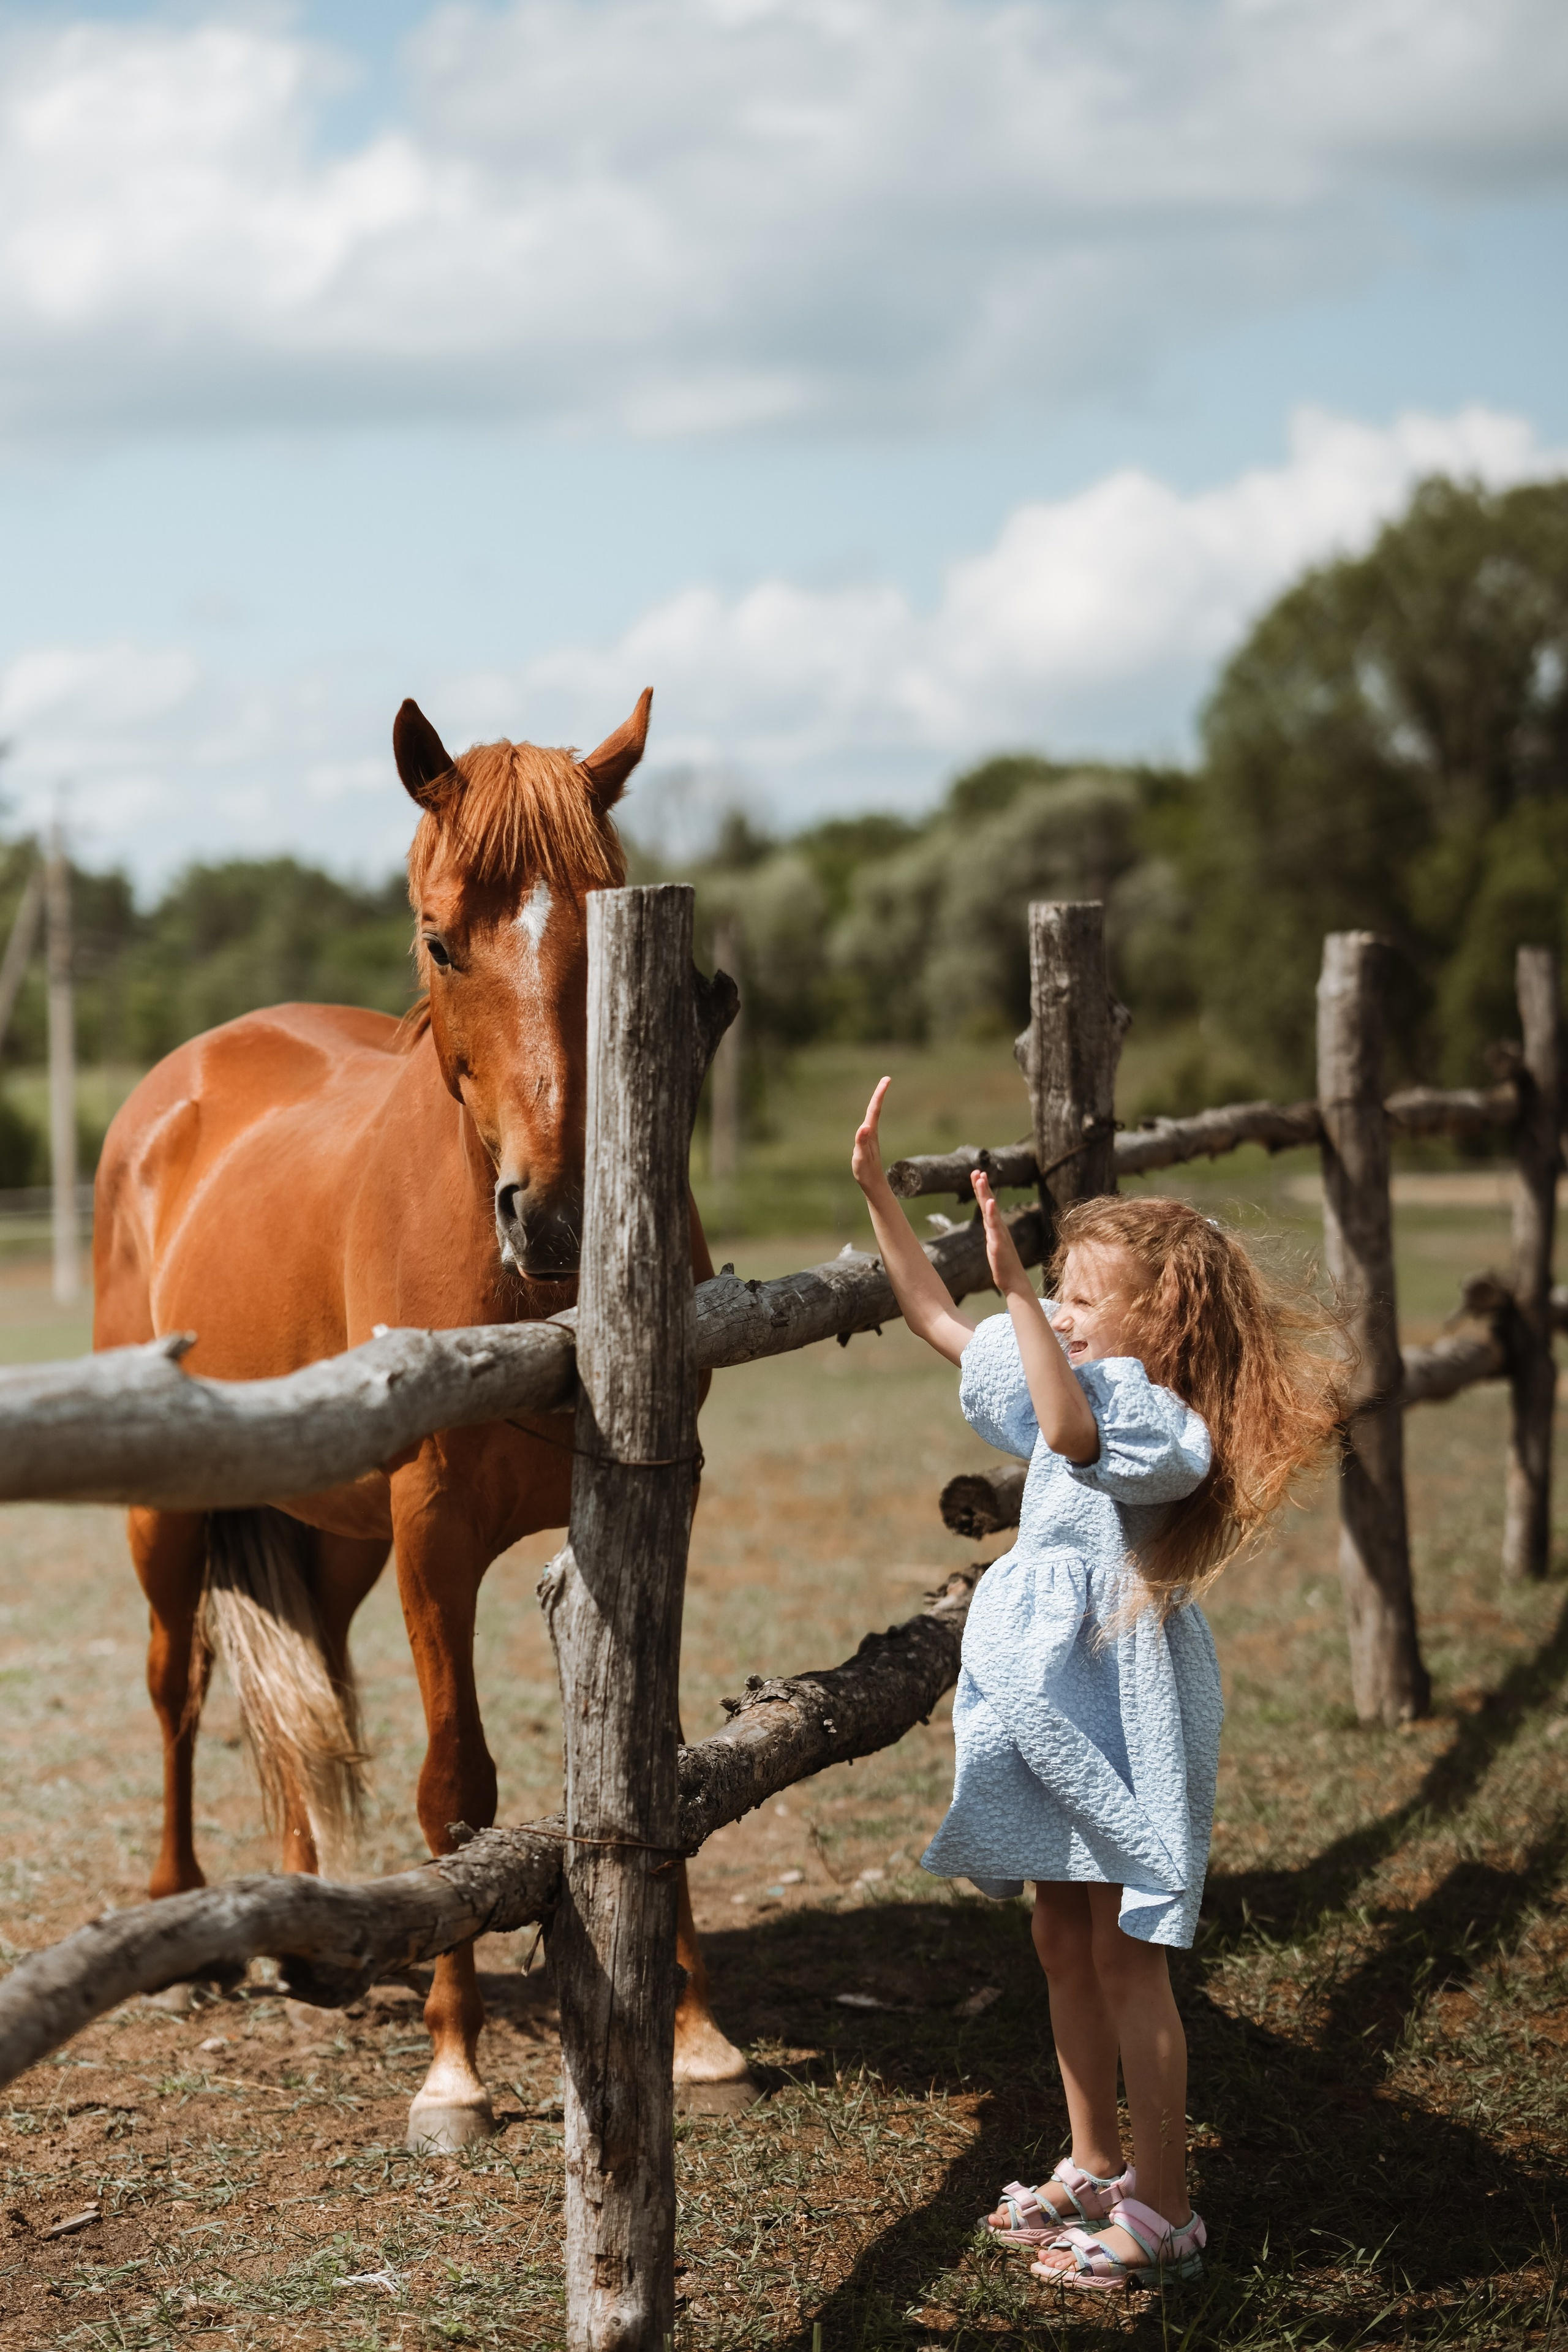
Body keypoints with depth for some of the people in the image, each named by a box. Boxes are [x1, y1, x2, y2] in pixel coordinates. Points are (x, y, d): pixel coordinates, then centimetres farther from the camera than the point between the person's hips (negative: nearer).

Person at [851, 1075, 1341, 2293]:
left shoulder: (1171, 1428, -21)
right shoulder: (1078, 1384, 6)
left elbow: (1074, 1434, -43)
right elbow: (937, 1319, 13)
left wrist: (1015, 1285, -43)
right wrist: (879, 1193, 8)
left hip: (1123, 1709, -9)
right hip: (1050, 1697, 9)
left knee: (1126, 1953, -2)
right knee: (1063, 1940, 17)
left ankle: (1162, 2210, 8)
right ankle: (1096, 2169, 31)